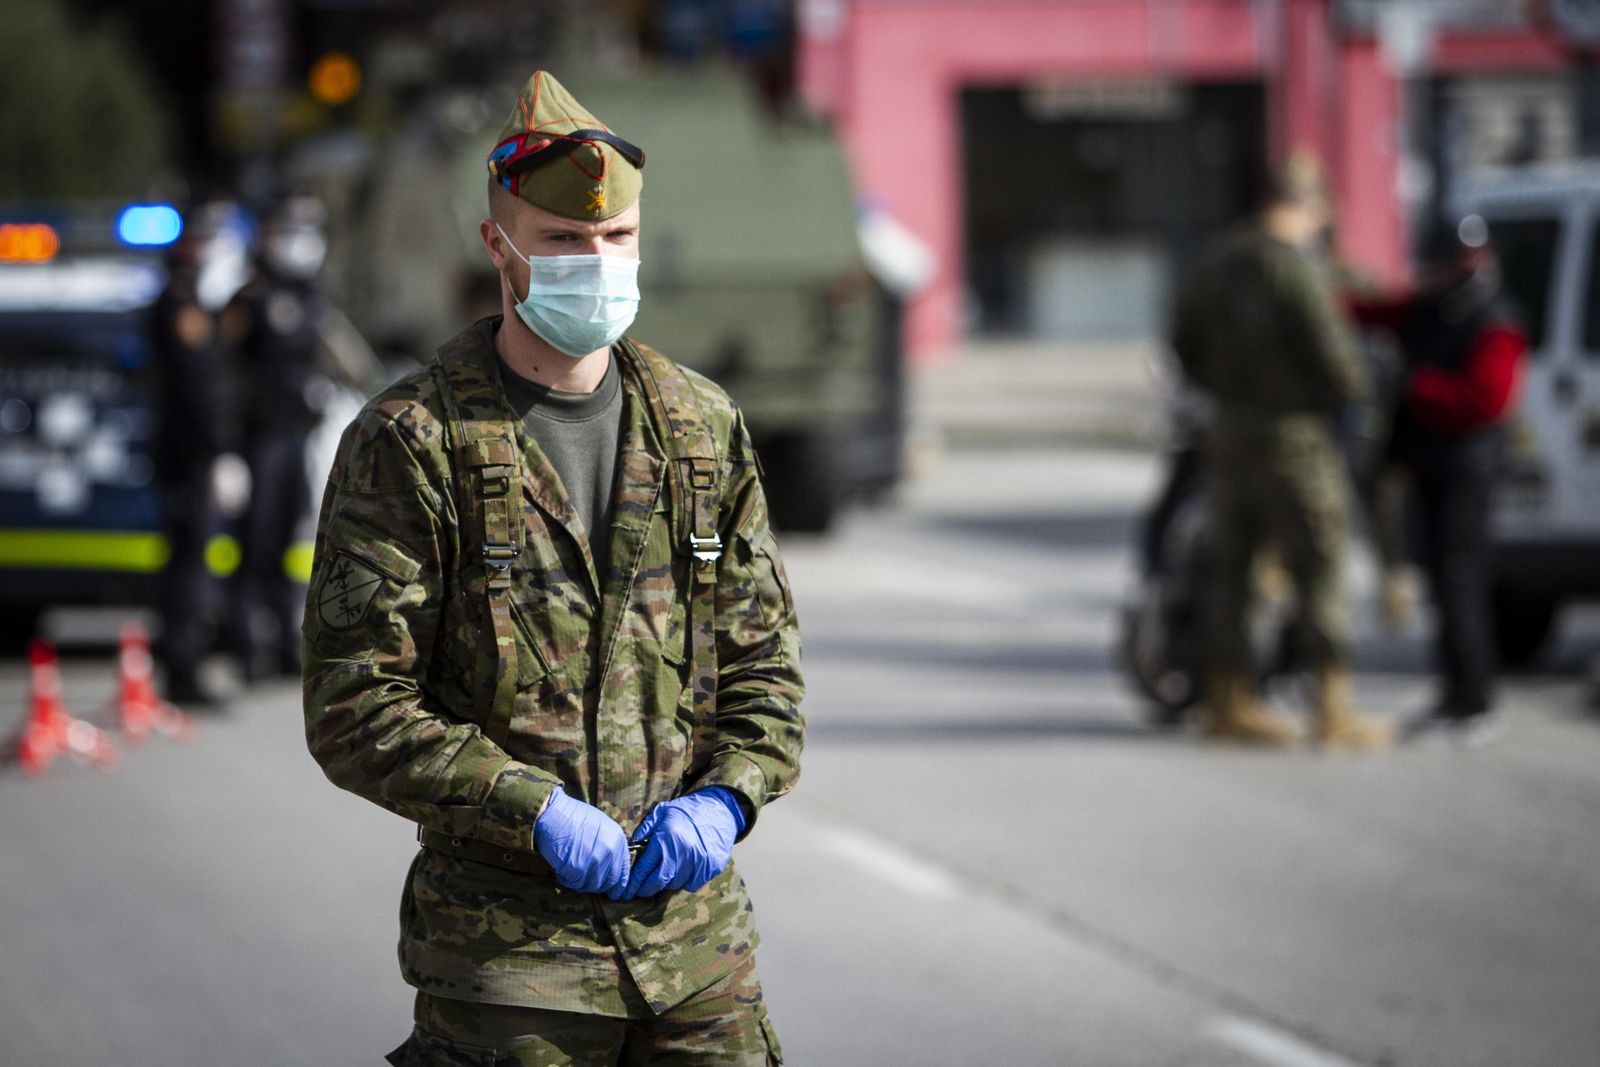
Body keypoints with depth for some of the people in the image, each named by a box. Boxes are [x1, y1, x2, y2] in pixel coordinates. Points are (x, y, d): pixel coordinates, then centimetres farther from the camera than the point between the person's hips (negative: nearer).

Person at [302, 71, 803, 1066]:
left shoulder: (703, 426, 9)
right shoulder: (410, 442, -6)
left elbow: (764, 658, 13)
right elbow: (356, 711, -9)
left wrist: (725, 798, -6)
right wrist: (537, 813, -18)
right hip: (507, 948, -4)